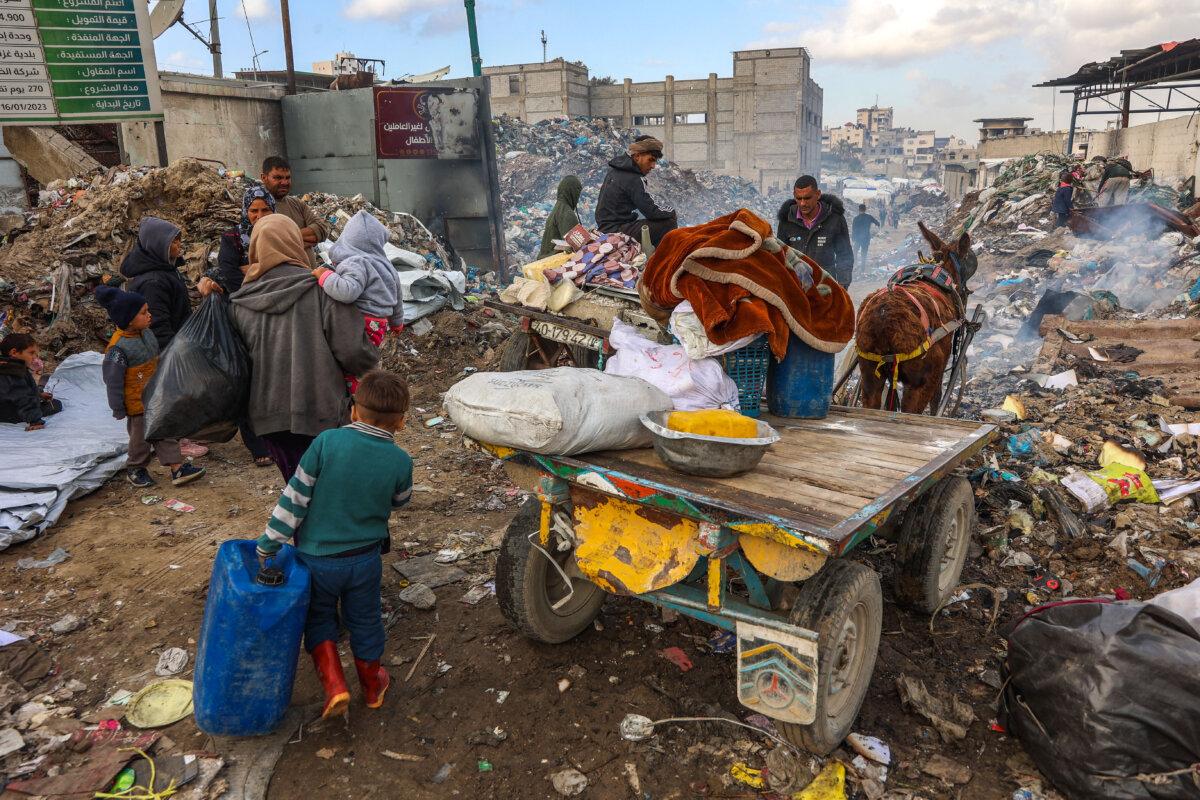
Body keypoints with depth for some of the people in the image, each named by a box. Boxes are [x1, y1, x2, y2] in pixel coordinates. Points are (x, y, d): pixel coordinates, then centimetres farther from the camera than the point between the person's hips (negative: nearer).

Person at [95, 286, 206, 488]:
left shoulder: (147, 332, 1)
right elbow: (113, 380, -19)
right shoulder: (117, 348, -24)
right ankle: (135, 469, 29)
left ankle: (177, 467, 10)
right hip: (137, 403, -7)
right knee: (141, 436, 8)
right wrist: (118, 409, -14)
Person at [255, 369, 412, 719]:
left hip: (315, 556, -1)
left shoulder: (327, 442, -18)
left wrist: (268, 544, -6)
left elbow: (294, 497, -15)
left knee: (319, 620, 21)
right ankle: (372, 685, 39)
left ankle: (334, 684, 8)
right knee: (364, 622, 22)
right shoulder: (401, 461, -13)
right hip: (365, 559, 1)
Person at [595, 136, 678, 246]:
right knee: (669, 223, -15)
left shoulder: (614, 170, 12)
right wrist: (672, 212, 0)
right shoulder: (633, 179, -18)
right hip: (617, 231, -10)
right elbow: (652, 211, -19)